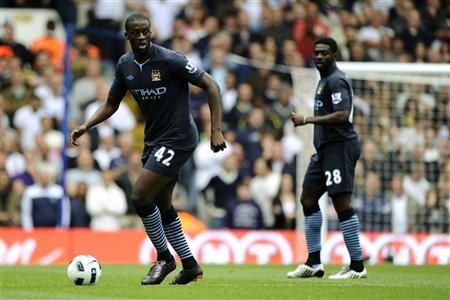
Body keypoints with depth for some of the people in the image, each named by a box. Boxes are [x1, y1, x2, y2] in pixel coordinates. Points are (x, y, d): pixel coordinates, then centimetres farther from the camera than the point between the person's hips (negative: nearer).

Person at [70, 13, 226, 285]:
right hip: (154, 140, 8)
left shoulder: (169, 60, -18)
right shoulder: (125, 65, 3)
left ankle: (164, 258, 3)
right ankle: (190, 266, 24)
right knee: (162, 207, 12)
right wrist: (86, 126, 0)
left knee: (140, 197, -14)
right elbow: (111, 104, 15)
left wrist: (216, 130, -20)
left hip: (177, 139, -8)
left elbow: (211, 85, -15)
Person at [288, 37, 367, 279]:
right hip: (325, 148, 11)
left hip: (339, 147, -11)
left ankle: (357, 266, -11)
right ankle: (313, 263, 17)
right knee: (308, 199, 12)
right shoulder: (325, 79, 19)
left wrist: (307, 120, -21)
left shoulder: (336, 80, -12)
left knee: (342, 203, -12)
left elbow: (342, 115, -23)